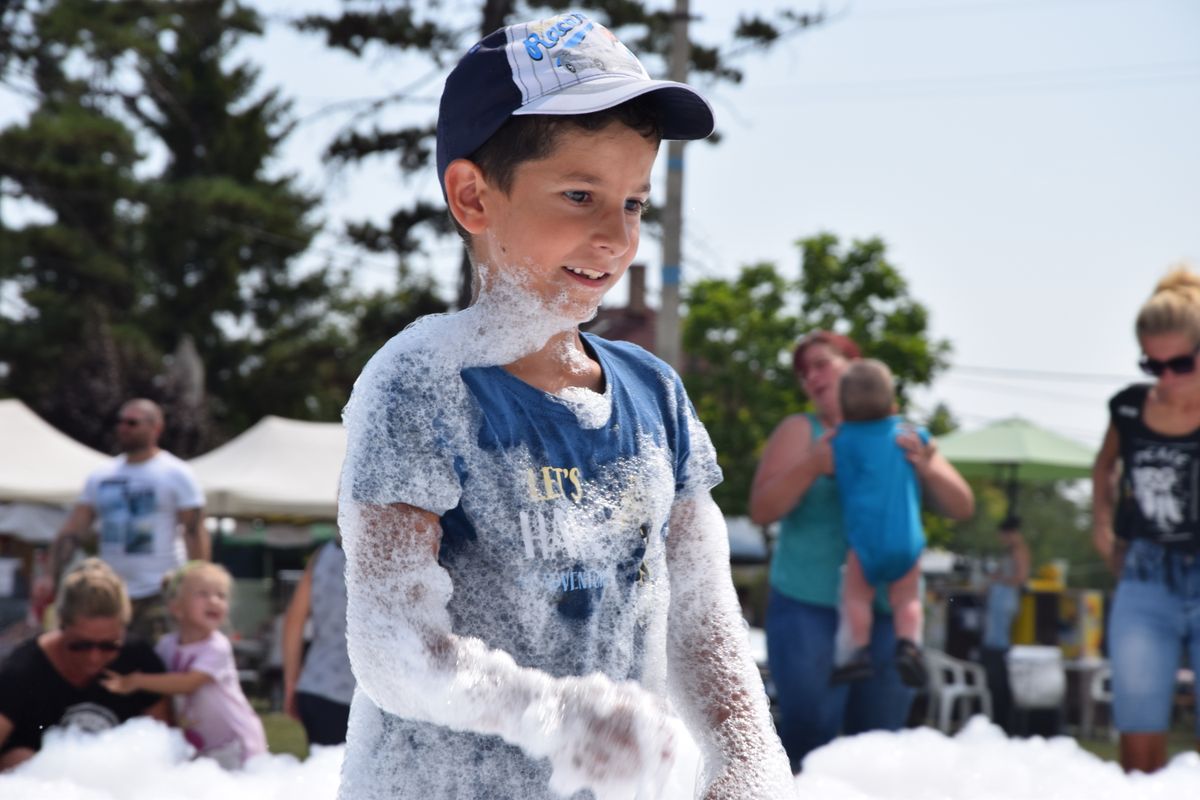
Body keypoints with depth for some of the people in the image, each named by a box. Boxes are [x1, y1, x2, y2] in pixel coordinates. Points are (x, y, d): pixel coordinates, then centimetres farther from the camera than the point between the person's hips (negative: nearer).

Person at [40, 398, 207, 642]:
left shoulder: (176, 475, -2)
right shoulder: (100, 477, 12)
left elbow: (195, 533, -8)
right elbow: (72, 532, 10)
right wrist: (50, 576, -1)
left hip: (160, 595, -5)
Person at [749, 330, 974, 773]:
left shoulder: (905, 437, 12)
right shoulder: (800, 431, 5)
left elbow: (962, 507, 6)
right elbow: (761, 509, -5)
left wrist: (926, 469, -13)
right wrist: (813, 466, -19)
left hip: (888, 611, 2)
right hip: (809, 607, -2)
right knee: (809, 728, -14)